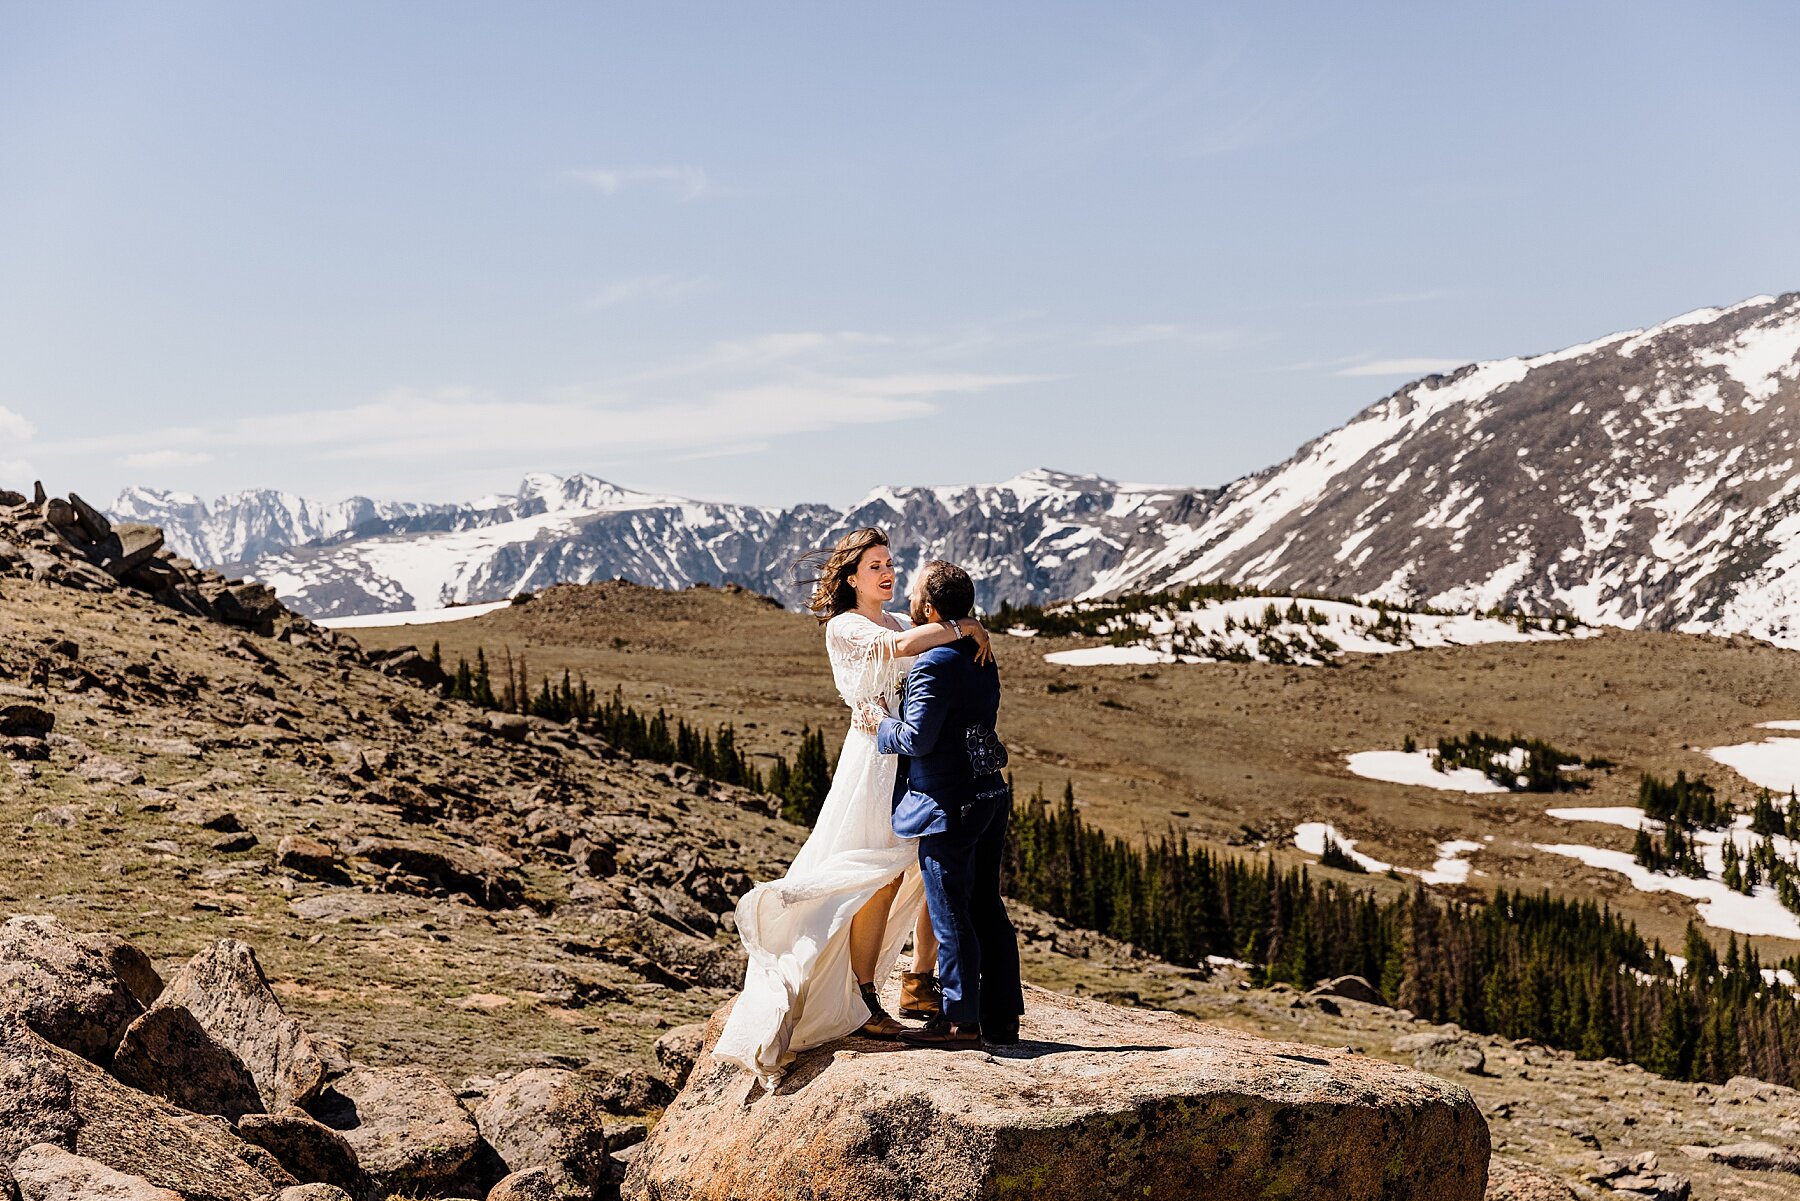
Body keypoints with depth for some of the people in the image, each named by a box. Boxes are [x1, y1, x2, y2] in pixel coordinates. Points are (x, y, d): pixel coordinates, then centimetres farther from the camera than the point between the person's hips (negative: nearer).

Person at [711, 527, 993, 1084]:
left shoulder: (900, 623, 19)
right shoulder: (844, 627, -5)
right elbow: (899, 647, -24)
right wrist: (965, 628, -16)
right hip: (875, 755, -8)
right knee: (883, 878, -9)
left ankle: (921, 985, 19)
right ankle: (860, 1002, 0)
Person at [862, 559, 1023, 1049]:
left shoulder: (934, 665, -19)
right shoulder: (982, 657, 10)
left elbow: (917, 739, -20)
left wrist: (880, 724, -2)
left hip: (948, 806, -9)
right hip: (990, 795, 9)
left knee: (950, 915, 0)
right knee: (986, 909, 14)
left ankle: (959, 1020, 6)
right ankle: (1001, 1016, 19)